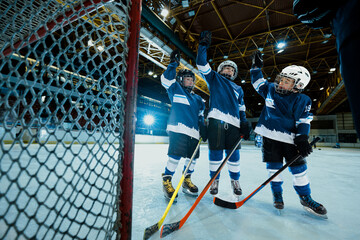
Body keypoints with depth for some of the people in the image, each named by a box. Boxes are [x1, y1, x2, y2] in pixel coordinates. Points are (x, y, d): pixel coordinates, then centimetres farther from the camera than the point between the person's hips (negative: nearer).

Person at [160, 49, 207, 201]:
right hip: (178, 129, -6)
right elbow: (166, 79, -6)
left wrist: (203, 129, 11)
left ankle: (187, 181, 26)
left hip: (193, 132, 6)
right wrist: (173, 63, -10)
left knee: (192, 158, 8)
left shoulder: (197, 99, 25)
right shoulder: (175, 89, 10)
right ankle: (166, 181, 6)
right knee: (175, 156, -12)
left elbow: (200, 116, 22)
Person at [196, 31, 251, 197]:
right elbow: (202, 65, 4)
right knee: (215, 152, -2)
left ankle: (235, 181, 23)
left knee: (233, 153, 5)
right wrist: (203, 45, -4)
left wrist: (244, 124, 12)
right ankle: (214, 179, 15)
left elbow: (241, 109, 23)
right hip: (216, 120, -3)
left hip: (233, 124, 4)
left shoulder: (238, 89, 27)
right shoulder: (214, 79, 17)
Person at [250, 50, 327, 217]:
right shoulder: (271, 89, 3)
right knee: (274, 165, 5)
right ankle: (277, 194, 22)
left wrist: (302, 138, -15)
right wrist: (256, 65, 9)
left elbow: (304, 121, -4)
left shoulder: (302, 100, -2)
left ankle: (305, 198, 23)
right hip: (270, 135, 1)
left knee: (298, 166, 5)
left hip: (290, 137, 0)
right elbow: (258, 81, 16)